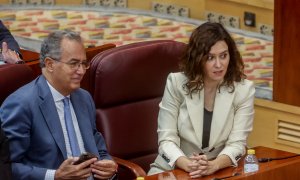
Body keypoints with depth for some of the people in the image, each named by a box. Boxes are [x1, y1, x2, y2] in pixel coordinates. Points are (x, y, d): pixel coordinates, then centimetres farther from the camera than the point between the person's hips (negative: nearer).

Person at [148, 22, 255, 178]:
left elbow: (236, 144, -8)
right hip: (171, 170, -1)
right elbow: (166, 139, -8)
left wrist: (213, 166, -28)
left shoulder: (244, 89, -4)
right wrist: (188, 165, -27)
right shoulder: (176, 83, -5)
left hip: (218, 171, 1)